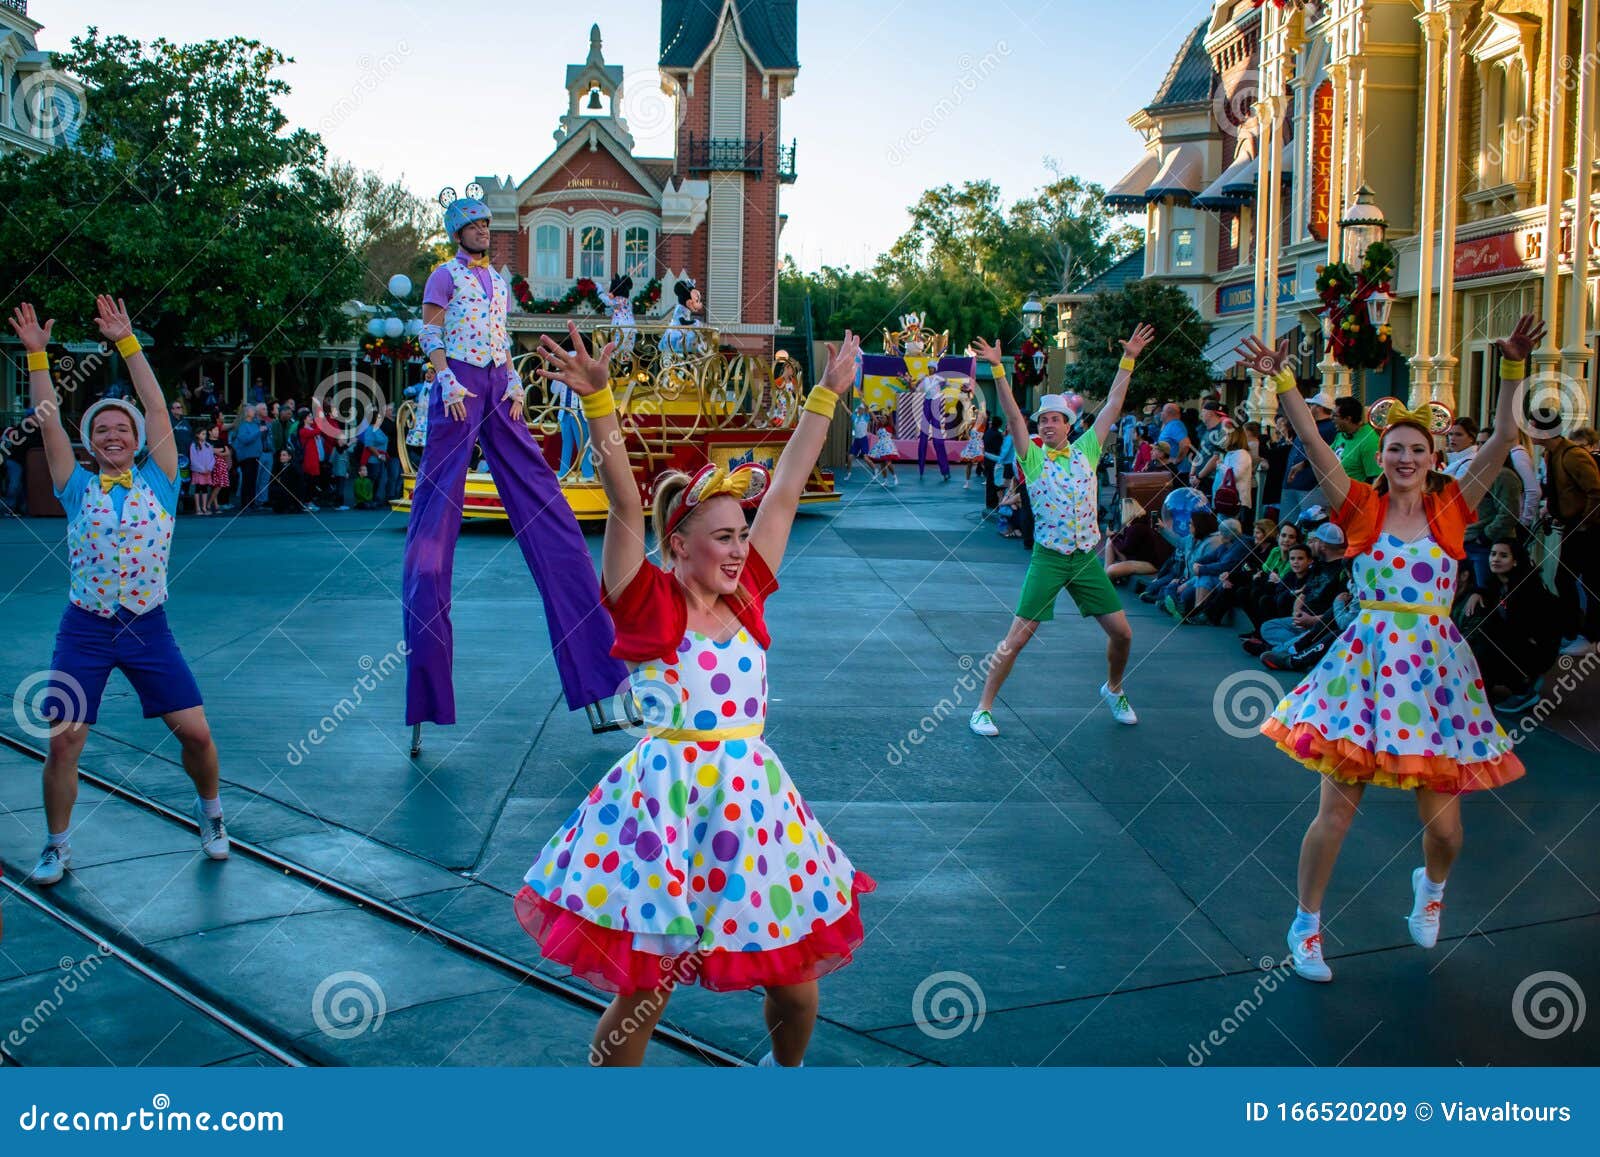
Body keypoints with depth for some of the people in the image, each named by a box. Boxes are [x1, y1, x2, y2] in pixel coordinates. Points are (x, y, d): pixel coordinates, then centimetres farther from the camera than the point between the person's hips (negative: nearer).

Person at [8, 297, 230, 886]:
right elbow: (48, 420, 0)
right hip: (84, 632, 0)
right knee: (63, 743, -3)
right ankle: (57, 845, 16)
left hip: (149, 629, 0)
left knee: (196, 732, -3)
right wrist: (36, 354, -3)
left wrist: (127, 342, -4)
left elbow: (158, 409, -3)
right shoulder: (78, 490, 4)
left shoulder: (158, 482, 2)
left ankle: (209, 810, 25)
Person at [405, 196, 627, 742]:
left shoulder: (499, 282, 21)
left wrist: (514, 381, 5)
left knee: (543, 503, 0)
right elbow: (430, 334, -3)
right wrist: (448, 382, -15)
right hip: (459, 388, -6)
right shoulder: (445, 276, 3)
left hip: (498, 390, 6)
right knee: (436, 510, -6)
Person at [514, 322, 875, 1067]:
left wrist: (827, 394, 11)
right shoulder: (647, 603, -7)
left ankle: (785, 1068, 43)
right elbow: (624, 503, -18)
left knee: (795, 984, 12)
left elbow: (786, 491, 8)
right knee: (640, 994, 3)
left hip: (750, 798, 5)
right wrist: (597, 399, -28)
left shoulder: (747, 598, 6)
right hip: (664, 801, -5)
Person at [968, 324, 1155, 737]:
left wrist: (1128, 359, 4)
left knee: (1122, 632, 5)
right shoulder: (1033, 458, -1)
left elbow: (1113, 405, 6)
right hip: (1048, 560, -3)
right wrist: (997, 369, -23)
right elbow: (1013, 415, -13)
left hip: (1088, 559, 3)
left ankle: (1113, 690, 33)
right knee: (1017, 638, -7)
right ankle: (983, 708, 2)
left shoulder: (1085, 451, 6)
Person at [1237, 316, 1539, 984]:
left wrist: (1512, 371, -15)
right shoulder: (1361, 508, 1)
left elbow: (1501, 443, -5)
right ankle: (1306, 926, 17)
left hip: (1434, 667, 1)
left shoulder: (1451, 508, 4)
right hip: (1365, 663, -1)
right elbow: (1313, 445, -10)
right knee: (1337, 809, -1)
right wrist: (1282, 380, -21)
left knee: (1443, 824, 5)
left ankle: (1430, 885, 41)